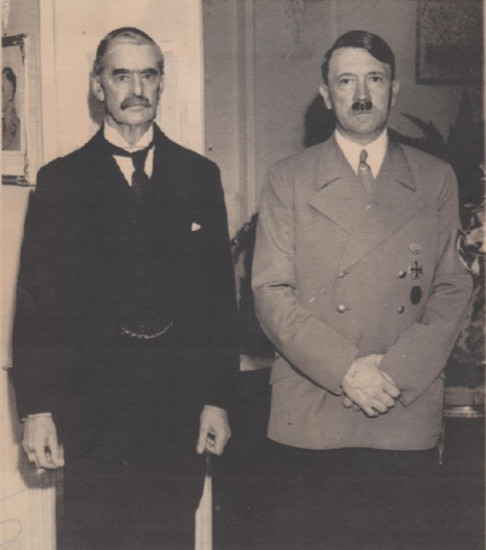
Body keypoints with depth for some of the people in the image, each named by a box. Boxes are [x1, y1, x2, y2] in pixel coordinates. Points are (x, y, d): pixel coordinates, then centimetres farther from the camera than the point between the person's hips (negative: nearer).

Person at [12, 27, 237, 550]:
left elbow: (219, 291, 7)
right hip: (91, 405, -1)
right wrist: (36, 409, -5)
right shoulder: (60, 182, 3)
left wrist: (216, 399, 3)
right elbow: (36, 301, 0)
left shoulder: (199, 176, 8)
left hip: (180, 406, 2)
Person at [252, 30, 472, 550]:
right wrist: (344, 370, -13)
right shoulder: (288, 180, 6)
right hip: (308, 421, -1)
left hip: (407, 418, 1)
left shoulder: (436, 180, 10)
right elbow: (271, 293, -1)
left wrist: (396, 371, -10)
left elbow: (453, 289, 5)